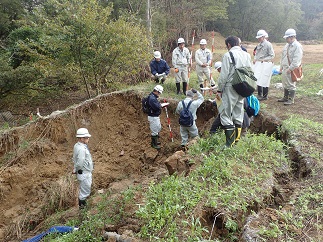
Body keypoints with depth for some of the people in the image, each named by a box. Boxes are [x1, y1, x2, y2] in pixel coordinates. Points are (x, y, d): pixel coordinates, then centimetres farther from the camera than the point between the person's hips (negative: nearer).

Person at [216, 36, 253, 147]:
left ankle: (230, 144, -4)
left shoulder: (228, 55, -9)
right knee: (238, 114, 16)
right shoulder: (247, 55, 11)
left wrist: (219, 90, -4)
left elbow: (224, 75, -13)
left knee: (225, 114, -2)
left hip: (230, 88, -7)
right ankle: (237, 139, 25)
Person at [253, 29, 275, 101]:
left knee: (264, 81, -2)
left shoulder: (268, 44, -10)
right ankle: (259, 95, 21)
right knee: (258, 79, 9)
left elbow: (272, 55, -9)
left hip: (266, 64, -7)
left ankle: (265, 96, 10)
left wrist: (263, 59, -14)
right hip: (258, 64, 7)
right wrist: (255, 59, 1)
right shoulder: (259, 45, 11)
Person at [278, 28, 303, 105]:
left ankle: (291, 99, 7)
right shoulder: (287, 45, 14)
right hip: (285, 68, 9)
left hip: (292, 70, -8)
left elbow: (296, 60, -20)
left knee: (291, 85, -2)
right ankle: (285, 97, 28)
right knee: (285, 84, 15)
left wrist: (290, 69, -21)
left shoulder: (297, 46, -14)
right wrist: (281, 67, 17)